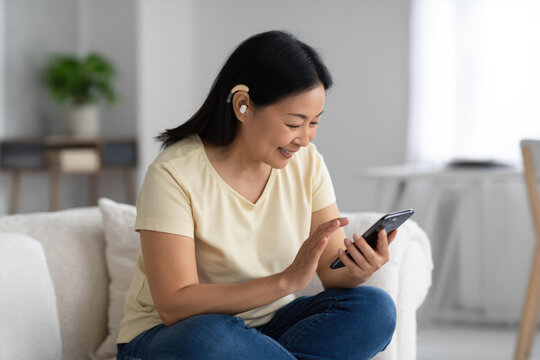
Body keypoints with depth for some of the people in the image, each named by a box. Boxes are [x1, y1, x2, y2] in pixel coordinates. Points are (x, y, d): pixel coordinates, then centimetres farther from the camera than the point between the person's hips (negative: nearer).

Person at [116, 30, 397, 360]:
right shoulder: (175, 174, -18)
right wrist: (287, 280, -33)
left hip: (267, 327, 5)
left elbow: (333, 272, -2)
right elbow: (174, 306, -25)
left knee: (376, 307, -18)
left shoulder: (307, 163, 0)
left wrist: (358, 270, -27)